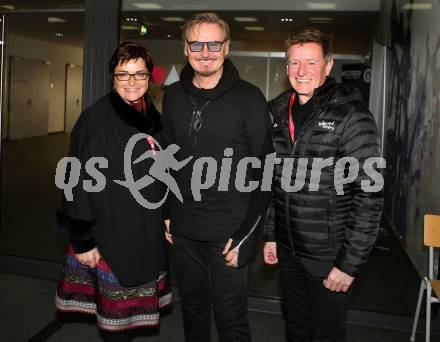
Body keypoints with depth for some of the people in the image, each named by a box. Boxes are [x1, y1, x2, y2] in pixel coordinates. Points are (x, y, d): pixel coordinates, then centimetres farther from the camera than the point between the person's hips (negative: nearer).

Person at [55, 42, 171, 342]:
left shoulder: (153, 120, 7)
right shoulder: (95, 120, -13)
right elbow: (80, 182, -14)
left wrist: (164, 221, 16)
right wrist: (82, 240, -14)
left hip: (147, 235, 6)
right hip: (109, 234, -6)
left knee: (133, 307, 15)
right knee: (116, 312, 4)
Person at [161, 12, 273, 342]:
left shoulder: (249, 98, -9)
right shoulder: (173, 96, 5)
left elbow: (264, 171, -9)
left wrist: (246, 234, -13)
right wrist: (166, 213, 9)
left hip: (228, 231, -4)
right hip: (184, 229, 4)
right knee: (192, 306, 19)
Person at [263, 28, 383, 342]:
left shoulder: (351, 116, -14)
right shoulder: (277, 112, 4)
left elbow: (369, 195, -16)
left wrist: (350, 263, -16)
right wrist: (271, 235, 11)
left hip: (329, 256, -5)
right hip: (287, 251, 5)